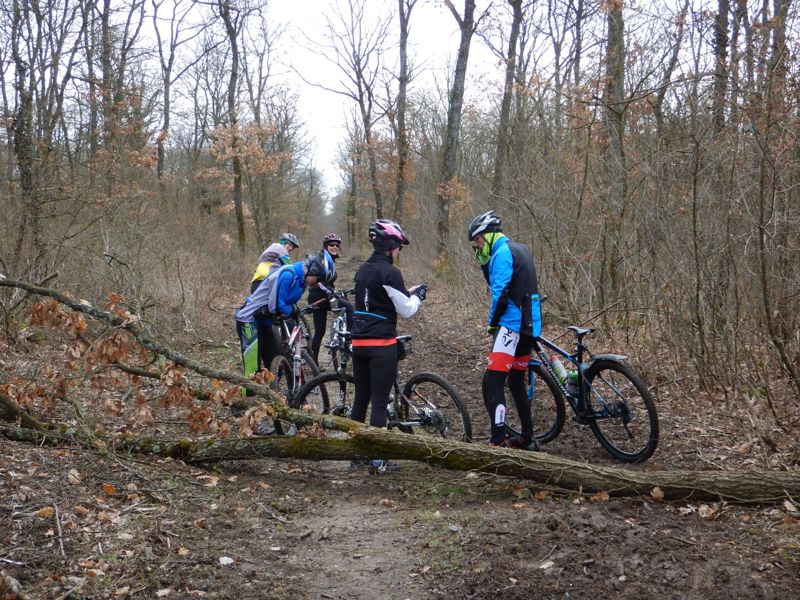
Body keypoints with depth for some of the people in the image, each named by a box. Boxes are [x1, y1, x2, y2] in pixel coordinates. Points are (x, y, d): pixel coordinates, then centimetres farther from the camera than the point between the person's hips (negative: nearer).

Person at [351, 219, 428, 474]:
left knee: (360, 399, 15)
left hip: (359, 343, 8)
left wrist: (407, 293, 20)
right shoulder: (390, 273, -13)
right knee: (380, 402, -3)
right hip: (382, 345, -8)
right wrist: (418, 296, 9)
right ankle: (377, 459, 1)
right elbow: (405, 310, -9)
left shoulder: (362, 270, 12)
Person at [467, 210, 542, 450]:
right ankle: (527, 438, 26)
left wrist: (492, 322, -5)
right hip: (528, 325, 11)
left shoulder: (503, 252, -11)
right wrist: (484, 261, 11)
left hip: (512, 324, -11)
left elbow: (501, 293, -16)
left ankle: (498, 441, -22)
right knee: (517, 382, 19)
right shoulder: (518, 249, 20)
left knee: (492, 383, -15)